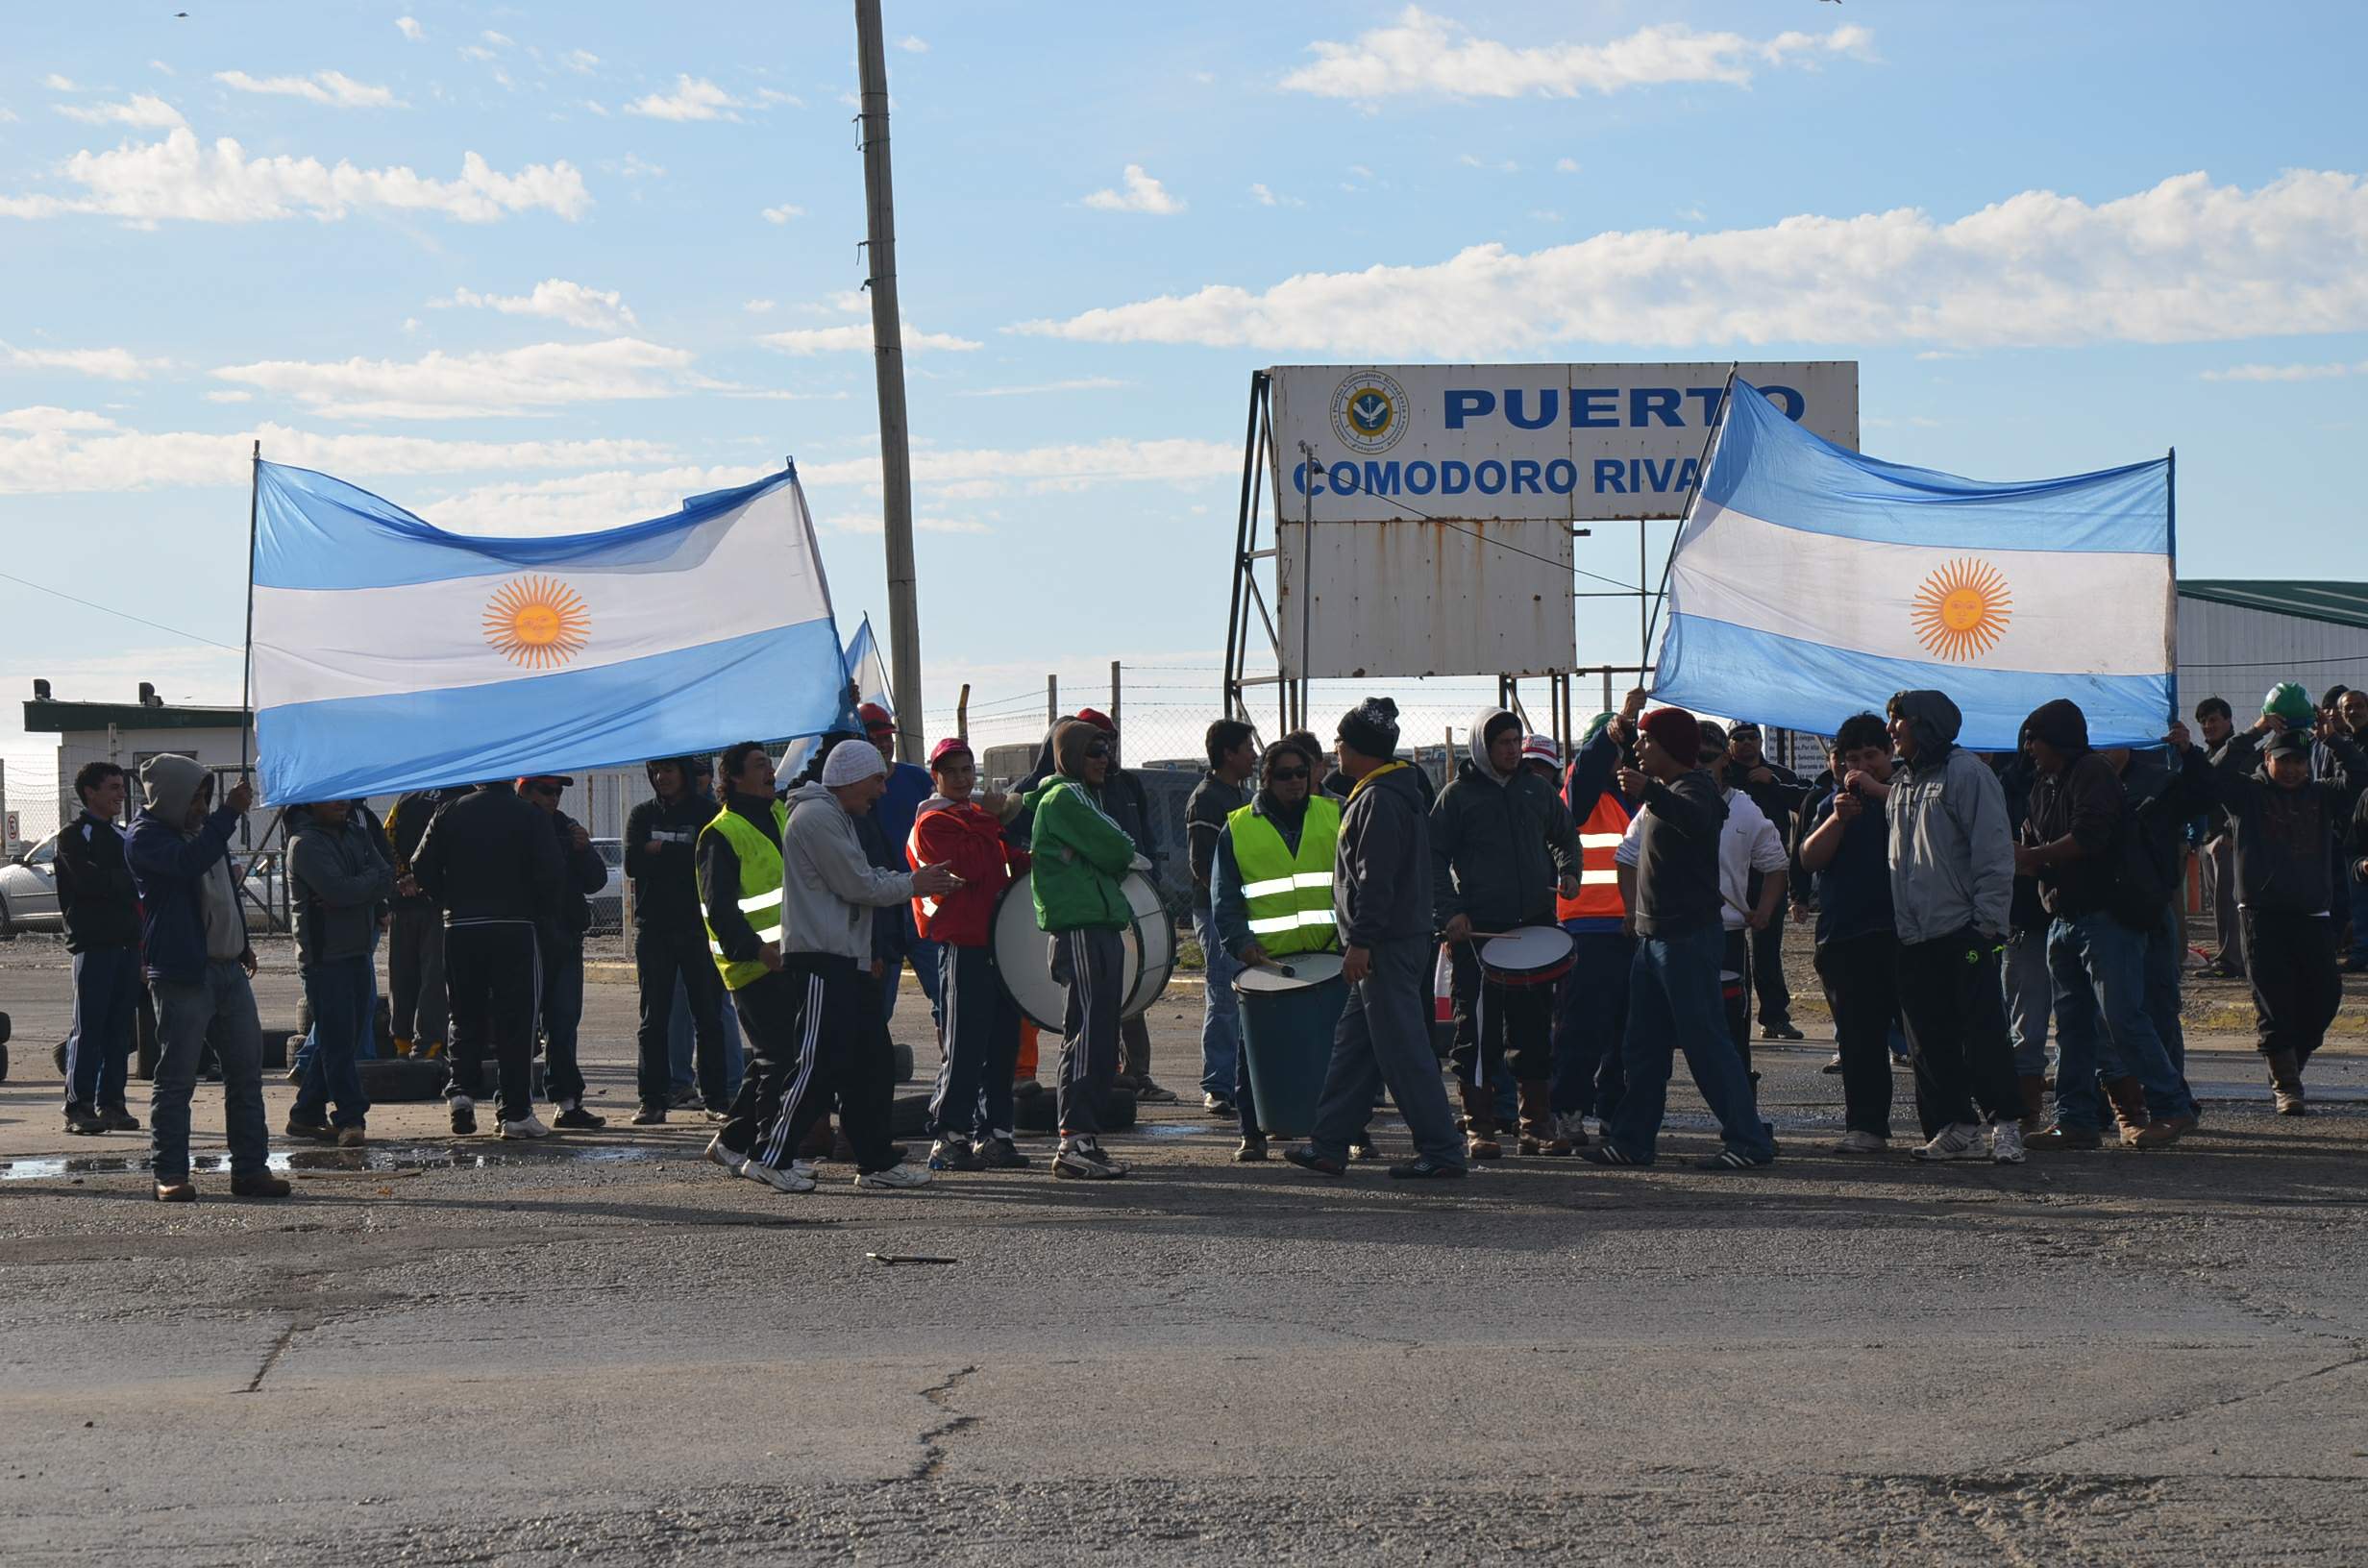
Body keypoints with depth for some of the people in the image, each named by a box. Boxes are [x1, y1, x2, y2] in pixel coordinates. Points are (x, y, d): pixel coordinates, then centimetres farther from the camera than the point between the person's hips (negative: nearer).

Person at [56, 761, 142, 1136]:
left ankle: (111, 1103, 9)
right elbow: (89, 880, -17)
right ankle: (79, 1107, -6)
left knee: (120, 1028, 5)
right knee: (89, 1028, -7)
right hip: (93, 945, -6)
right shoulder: (73, 837, -2)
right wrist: (133, 882, -8)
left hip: (128, 943, 7)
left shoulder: (123, 836, 20)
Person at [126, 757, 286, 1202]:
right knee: (176, 1078, -5)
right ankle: (169, 1174, 1)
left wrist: (242, 944, 30)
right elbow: (189, 862, -29)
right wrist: (229, 813, -31)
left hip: (228, 969, 8)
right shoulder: (145, 837, -9)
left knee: (246, 1070, 8)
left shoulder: (199, 828, 18)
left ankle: (250, 1169, 12)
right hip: (182, 974, -8)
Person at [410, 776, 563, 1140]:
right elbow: (551, 874, -11)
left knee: (466, 1016, 15)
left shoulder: (449, 813, 4)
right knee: (515, 1021, 1)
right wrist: (542, 916, 3)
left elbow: (423, 868, 3)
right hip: (514, 929, -3)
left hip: (459, 929, 3)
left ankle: (461, 1089, -5)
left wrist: (452, 903, 14)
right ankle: (516, 1113, 0)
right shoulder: (529, 817, -4)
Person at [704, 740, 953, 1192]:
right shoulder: (816, 816, -12)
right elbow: (858, 886, -15)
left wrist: (919, 881, 10)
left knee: (871, 1062, 8)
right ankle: (771, 1157, -6)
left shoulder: (835, 817, 22)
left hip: (842, 960, 11)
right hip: (817, 957, -11)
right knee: (818, 1064, -12)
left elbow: (860, 878, 21)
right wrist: (912, 884, -2)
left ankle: (876, 1163, 11)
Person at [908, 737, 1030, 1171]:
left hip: (999, 941, 8)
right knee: (964, 1047, -8)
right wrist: (995, 823, -11)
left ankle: (992, 1133, 12)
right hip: (962, 944, -8)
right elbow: (966, 866, -19)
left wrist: (1029, 861, 10)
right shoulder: (931, 825, -4)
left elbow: (1010, 865, 30)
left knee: (1003, 1044, 7)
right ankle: (947, 1138, -3)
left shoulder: (984, 817, 22)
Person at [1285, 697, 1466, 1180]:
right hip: (1404, 939, 11)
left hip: (1387, 946, -11)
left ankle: (1442, 1152, -6)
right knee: (1352, 1042, 13)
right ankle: (1329, 1145, 18)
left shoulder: (1378, 800, -15)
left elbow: (1376, 879, -22)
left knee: (1402, 1050, -8)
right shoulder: (1404, 791, 18)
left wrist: (1360, 941, -22)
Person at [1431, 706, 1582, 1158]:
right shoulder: (1458, 795, 1)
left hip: (1535, 925, 4)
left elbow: (1565, 836, 26)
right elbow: (1435, 858, -1)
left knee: (1535, 1026, 7)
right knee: (1478, 1029, -4)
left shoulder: (1537, 789, 13)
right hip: (1478, 930, -4)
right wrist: (1449, 913, -12)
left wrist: (1568, 872, 6)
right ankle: (1479, 1127, 0)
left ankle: (1537, 1123, 14)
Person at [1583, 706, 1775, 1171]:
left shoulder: (1694, 787, -13)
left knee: (1704, 1040, -11)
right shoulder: (1662, 793, 18)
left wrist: (1648, 792, -53)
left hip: (1689, 936, -10)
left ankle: (1748, 1139, -9)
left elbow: (1696, 821, -38)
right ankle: (1632, 1140, 16)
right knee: (1642, 1045, 11)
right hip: (1654, 937, 10)